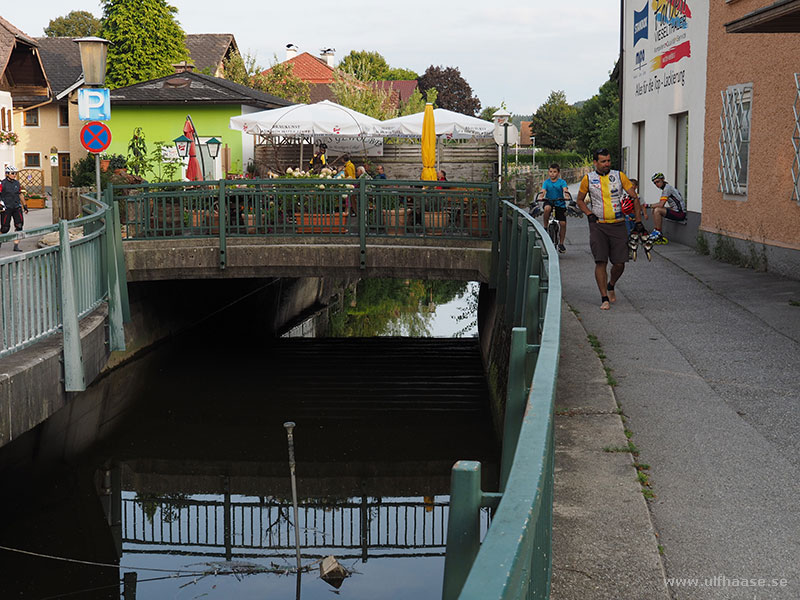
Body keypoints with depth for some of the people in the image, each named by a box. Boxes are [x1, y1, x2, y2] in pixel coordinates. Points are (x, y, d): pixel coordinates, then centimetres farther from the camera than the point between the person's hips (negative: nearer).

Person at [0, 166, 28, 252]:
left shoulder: (17, 183, 10)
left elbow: (21, 194, 20)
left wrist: (25, 205, 20)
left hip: (17, 207, 4)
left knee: (19, 226, -7)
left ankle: (16, 246, -3)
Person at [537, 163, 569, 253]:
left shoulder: (562, 182, -1)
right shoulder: (546, 182, 1)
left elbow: (565, 190, -18)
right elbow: (543, 191, -14)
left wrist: (565, 197, -40)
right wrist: (541, 197, -37)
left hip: (560, 204, 0)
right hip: (549, 202, 0)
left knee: (563, 223, -8)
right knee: (547, 208, -37)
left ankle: (561, 243, 9)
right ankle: (545, 227, -16)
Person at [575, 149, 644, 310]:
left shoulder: (619, 176, 3)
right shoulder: (588, 179, 3)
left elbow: (635, 197, 6)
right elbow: (580, 200, 16)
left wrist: (638, 221, 1)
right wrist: (589, 214, -1)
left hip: (618, 225, 1)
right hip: (598, 225, -1)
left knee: (619, 263, -1)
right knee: (600, 262, -10)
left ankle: (611, 286, 28)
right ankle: (604, 298, -5)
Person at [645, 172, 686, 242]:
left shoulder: (667, 188, -14)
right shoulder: (667, 187, 16)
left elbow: (661, 205, -20)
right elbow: (661, 204, 19)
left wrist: (648, 205, -11)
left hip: (680, 214, -10)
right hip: (676, 211, 10)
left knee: (657, 210, -22)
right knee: (655, 210, 12)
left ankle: (658, 233, -14)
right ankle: (655, 231, 10)